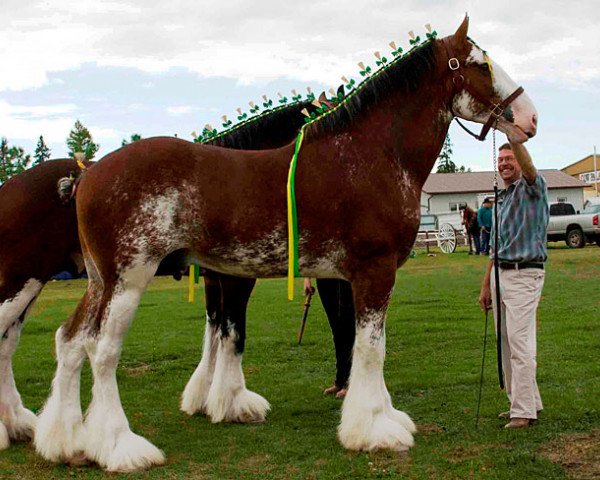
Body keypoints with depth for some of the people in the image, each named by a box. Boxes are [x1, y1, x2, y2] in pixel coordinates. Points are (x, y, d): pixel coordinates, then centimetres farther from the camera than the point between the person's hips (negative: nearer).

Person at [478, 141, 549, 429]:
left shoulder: (531, 187, -4)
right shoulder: (502, 199, 18)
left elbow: (529, 168, -30)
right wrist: (486, 286, 19)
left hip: (524, 274, -9)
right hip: (500, 275, 9)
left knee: (520, 344, -10)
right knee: (506, 344, 12)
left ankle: (524, 411, -7)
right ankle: (527, 402, 21)